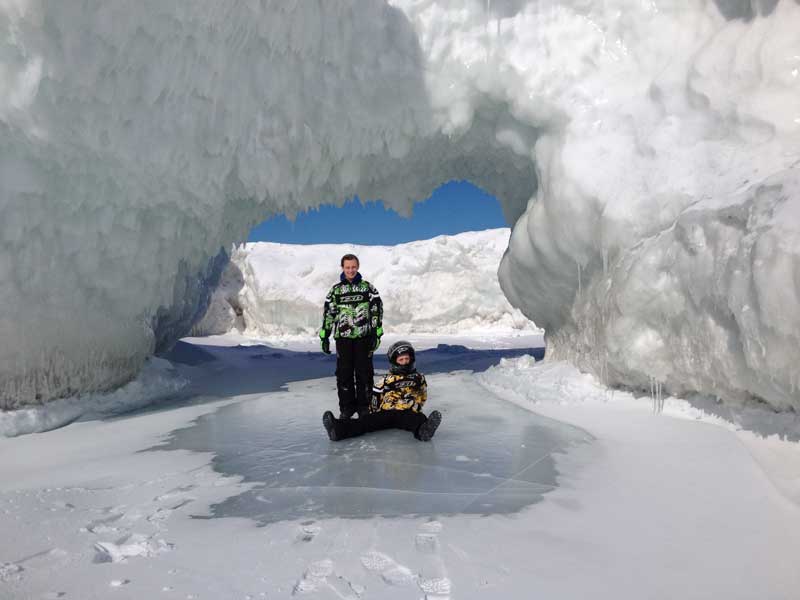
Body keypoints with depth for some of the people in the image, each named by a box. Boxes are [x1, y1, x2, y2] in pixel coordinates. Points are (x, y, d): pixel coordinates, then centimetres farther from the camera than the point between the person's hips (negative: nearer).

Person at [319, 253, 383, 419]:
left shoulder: (368, 287, 4)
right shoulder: (335, 290, 9)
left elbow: (377, 311, 1)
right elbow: (328, 314, 11)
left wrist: (376, 334, -6)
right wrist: (324, 336, 7)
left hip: (364, 337, -1)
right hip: (343, 338, 1)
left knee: (364, 372, 3)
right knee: (344, 373, 3)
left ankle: (364, 406, 15)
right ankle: (347, 407, 15)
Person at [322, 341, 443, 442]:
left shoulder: (419, 378, 21)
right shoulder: (387, 380, 20)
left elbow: (422, 397, 26)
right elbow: (374, 396, 17)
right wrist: (374, 412, 7)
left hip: (408, 414, -1)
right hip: (386, 413, 1)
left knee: (419, 419, -37)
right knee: (368, 421, -26)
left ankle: (423, 430, -73)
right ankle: (338, 429, -50)